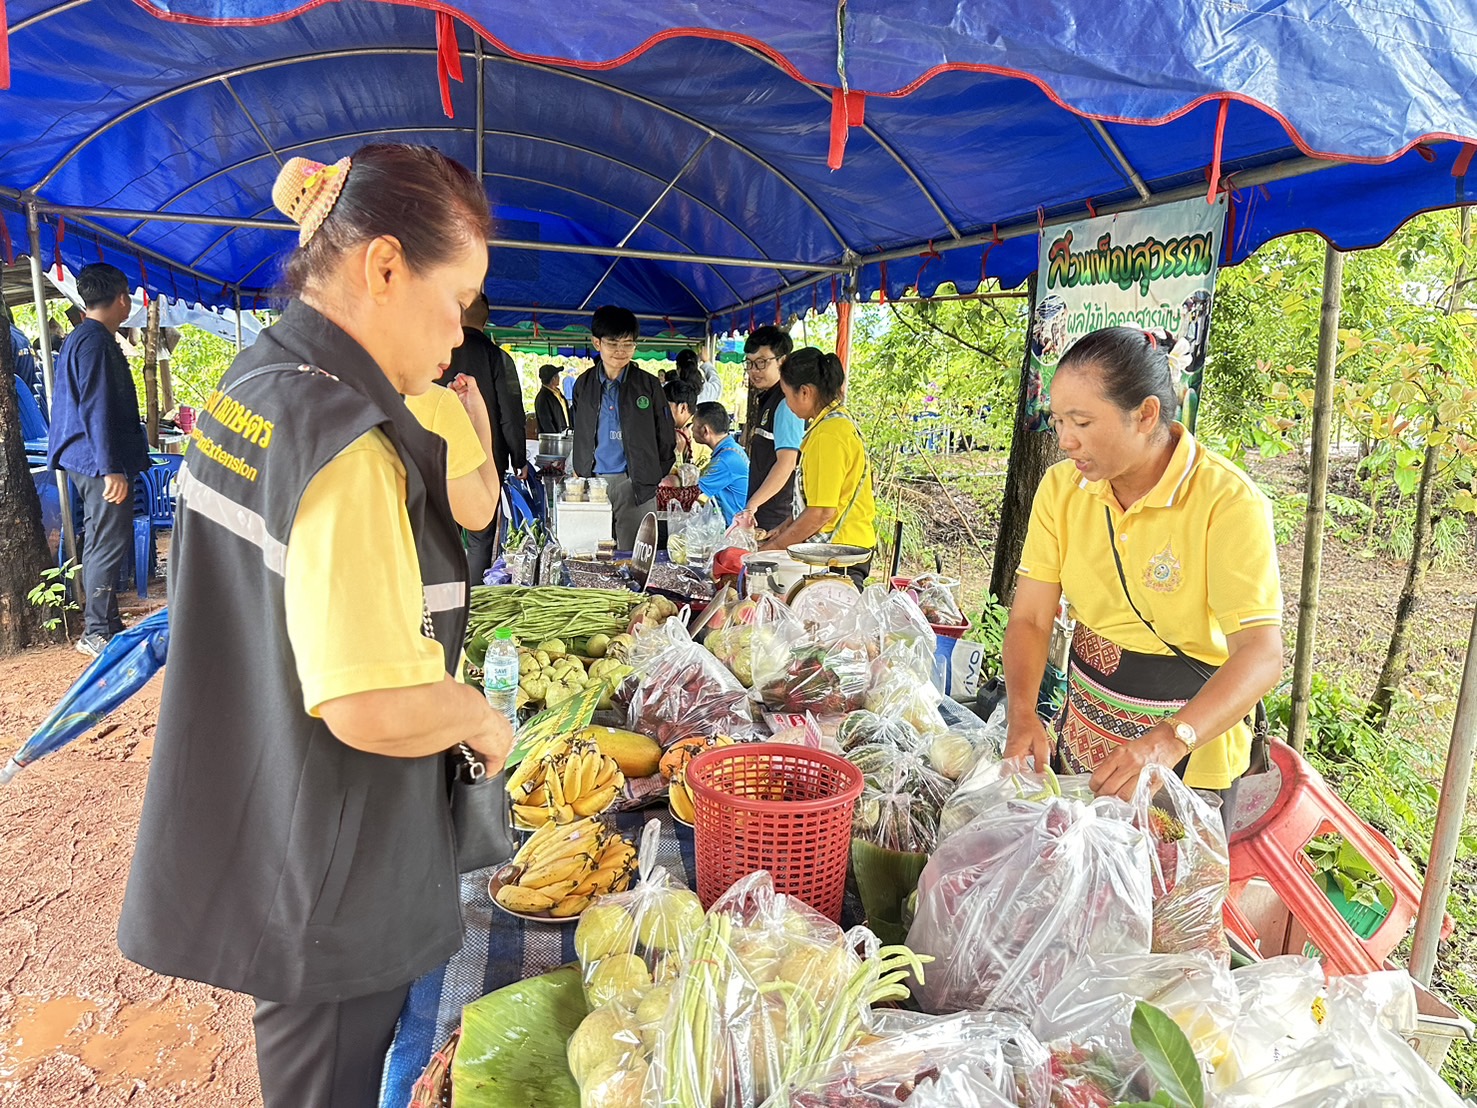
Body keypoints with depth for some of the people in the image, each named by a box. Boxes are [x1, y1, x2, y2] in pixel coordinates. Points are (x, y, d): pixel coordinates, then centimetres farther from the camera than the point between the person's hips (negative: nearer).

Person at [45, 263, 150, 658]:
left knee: (101, 543, 15)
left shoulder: (83, 338, 18)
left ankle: (102, 624, 24)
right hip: (102, 462, -11)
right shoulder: (96, 342, -15)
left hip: (90, 462, 11)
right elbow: (97, 411, -21)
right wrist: (112, 469, -23)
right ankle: (98, 632, -2)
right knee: (110, 544, -7)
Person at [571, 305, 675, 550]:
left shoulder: (648, 385, 0)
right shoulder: (584, 384, 9)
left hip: (635, 484, -2)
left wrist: (653, 477, 3)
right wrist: (581, 473, 14)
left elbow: (666, 438, 5)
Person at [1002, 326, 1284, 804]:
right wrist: (1021, 715, -27)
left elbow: (1261, 654, -27)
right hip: (1082, 741, 4)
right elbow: (1030, 619, -9)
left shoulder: (1229, 501, -21)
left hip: (1192, 753, -4)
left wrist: (1168, 743, -42)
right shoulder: (1060, 487, -8)